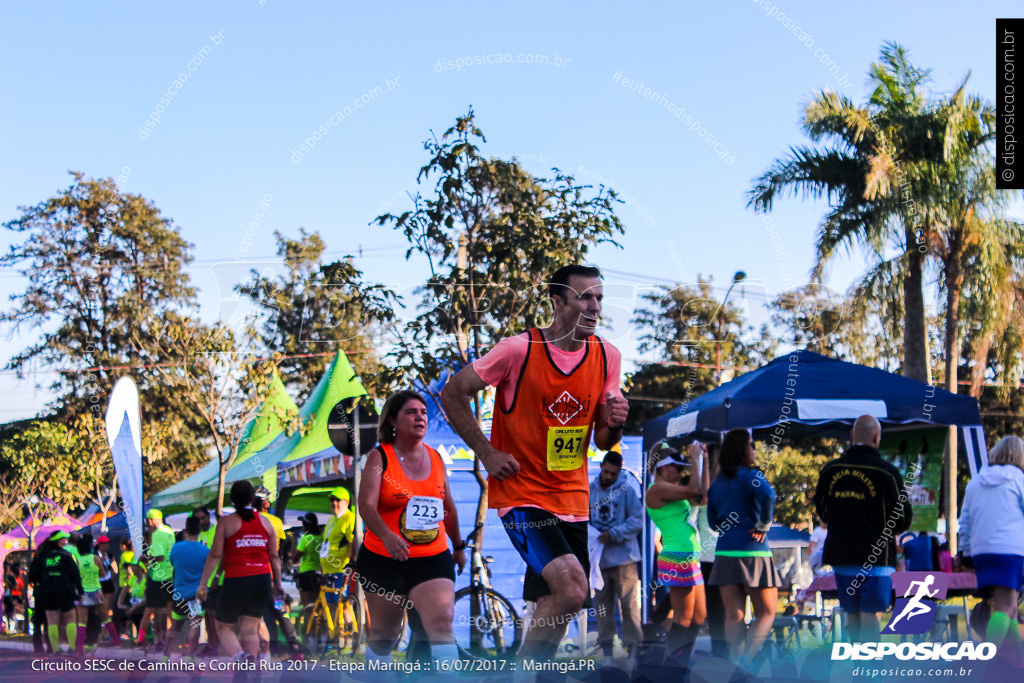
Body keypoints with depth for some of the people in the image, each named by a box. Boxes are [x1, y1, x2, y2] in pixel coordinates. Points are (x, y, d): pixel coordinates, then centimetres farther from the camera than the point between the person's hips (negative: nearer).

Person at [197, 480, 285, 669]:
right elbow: (274, 556, 9)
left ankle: (240, 656, -20)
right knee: (250, 629, 9)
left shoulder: (226, 522, -2)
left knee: (224, 627, 9)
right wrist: (278, 584, 16)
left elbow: (215, 555, -6)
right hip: (262, 580, 4)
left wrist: (203, 584, -2)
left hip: (236, 582, -3)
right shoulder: (265, 522, 9)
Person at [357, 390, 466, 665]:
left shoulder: (436, 458, 9)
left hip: (433, 559, 2)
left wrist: (459, 546, 28)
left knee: (441, 625, -17)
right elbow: (366, 505, -19)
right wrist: (387, 536, -36)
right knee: (383, 635, 8)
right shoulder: (379, 457, -6)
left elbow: (448, 508, 22)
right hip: (383, 559, -2)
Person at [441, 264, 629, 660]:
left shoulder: (607, 357, 2)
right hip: (521, 494, -6)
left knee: (553, 607, 10)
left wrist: (614, 424, -11)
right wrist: (487, 453, -9)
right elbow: (452, 394, -4)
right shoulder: (519, 350, -13)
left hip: (572, 499, 6)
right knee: (571, 590, -22)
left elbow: (602, 443, 11)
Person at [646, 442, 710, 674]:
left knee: (698, 617, 12)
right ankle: (673, 668, -2)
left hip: (690, 559, 10)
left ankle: (680, 664, 17)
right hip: (678, 558, -10)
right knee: (684, 618, -7)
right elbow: (694, 491, -19)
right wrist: (696, 459, -9)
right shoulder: (657, 489, -11)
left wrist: (704, 462, 15)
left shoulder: (670, 491, 19)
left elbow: (703, 497, 18)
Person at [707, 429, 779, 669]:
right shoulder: (751, 476, -8)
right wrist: (763, 525, -15)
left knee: (733, 615, 6)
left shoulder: (716, 483, 12)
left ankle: (737, 662, 3)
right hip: (752, 551, -6)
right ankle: (746, 661, -15)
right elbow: (767, 496, -27)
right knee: (766, 613, 2)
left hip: (725, 552, 6)